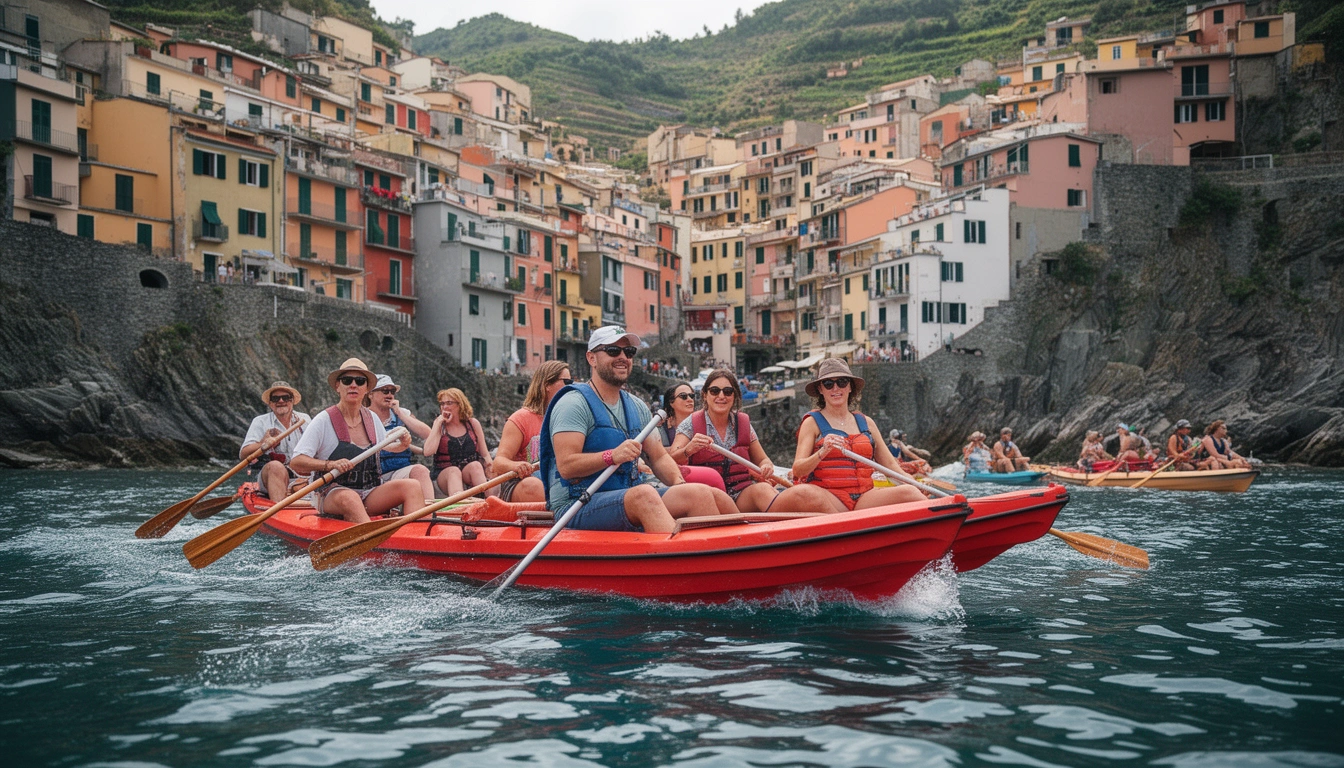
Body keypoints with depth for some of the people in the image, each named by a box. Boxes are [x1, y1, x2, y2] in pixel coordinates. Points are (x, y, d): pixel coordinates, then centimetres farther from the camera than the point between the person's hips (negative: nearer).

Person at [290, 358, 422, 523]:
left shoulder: (372, 418, 11)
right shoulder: (324, 420, -5)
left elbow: (385, 445, 31)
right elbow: (295, 462, -12)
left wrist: (402, 444, 8)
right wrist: (330, 464, -28)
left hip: (369, 496, 5)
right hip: (332, 495, -5)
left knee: (413, 486, -19)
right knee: (349, 498, -39)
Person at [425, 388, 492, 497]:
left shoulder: (472, 423, 12)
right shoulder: (439, 425, 10)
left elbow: (485, 454, 13)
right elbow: (428, 451, -8)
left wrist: (491, 474, -9)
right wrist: (439, 422, -4)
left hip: (471, 472, 1)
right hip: (444, 474, -1)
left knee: (475, 465, -31)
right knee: (454, 471, -34)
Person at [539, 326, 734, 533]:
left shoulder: (637, 407, 20)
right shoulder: (574, 404, -6)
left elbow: (658, 456, 19)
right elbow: (566, 466, -16)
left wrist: (680, 485, -1)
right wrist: (611, 456, -30)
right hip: (577, 507, -7)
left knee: (701, 493, -15)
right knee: (645, 494, -36)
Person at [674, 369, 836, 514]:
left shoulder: (743, 423, 15)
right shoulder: (691, 424, 4)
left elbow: (762, 460, 21)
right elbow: (671, 461, -8)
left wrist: (766, 467, -3)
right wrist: (688, 450, -30)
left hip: (744, 494, 3)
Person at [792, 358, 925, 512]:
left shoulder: (866, 423, 19)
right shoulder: (813, 422, 6)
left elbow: (889, 464, 19)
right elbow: (797, 471, -5)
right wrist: (822, 452, -23)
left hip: (864, 498, 4)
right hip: (827, 496, -4)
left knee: (908, 492, -26)